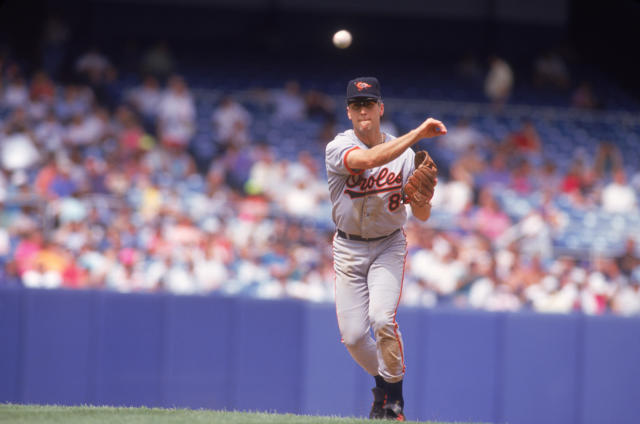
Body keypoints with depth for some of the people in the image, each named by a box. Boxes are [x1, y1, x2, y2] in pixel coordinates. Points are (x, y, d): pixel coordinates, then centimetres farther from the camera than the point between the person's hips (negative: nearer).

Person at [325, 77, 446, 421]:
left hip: (388, 246, 0)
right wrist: (417, 134, -41)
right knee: (353, 335, -3)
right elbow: (367, 160, -37)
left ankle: (394, 394, -2)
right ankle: (382, 383, 28)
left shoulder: (404, 156, -5)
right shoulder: (338, 148, -13)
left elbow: (422, 215, -5)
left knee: (382, 318, -22)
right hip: (348, 248, 0)